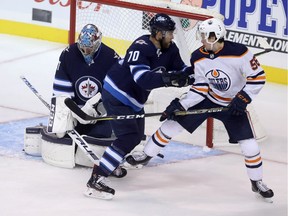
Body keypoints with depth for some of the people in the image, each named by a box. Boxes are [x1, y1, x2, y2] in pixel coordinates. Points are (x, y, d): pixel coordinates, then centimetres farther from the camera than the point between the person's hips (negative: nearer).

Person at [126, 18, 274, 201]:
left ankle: (257, 182, 16)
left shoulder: (239, 52, -27)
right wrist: (180, 105, -17)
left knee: (249, 145, -9)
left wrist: (243, 99, -27)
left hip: (234, 104, -3)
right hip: (207, 99, 3)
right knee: (172, 123, 0)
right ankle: (146, 155, 20)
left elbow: (258, 77, -21)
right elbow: (200, 88, -8)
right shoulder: (198, 58, -14)